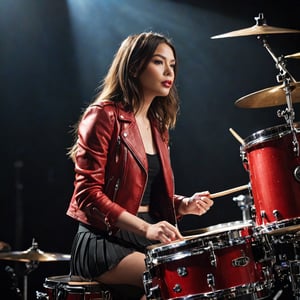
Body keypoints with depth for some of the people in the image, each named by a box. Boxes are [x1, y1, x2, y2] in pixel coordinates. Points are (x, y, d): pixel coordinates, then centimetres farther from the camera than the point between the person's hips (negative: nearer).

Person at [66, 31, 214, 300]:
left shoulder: (158, 125, 17)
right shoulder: (104, 116, -8)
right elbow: (88, 194, -15)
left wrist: (184, 204, 1)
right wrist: (145, 228, -24)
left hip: (147, 238, 8)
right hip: (104, 240, -7)